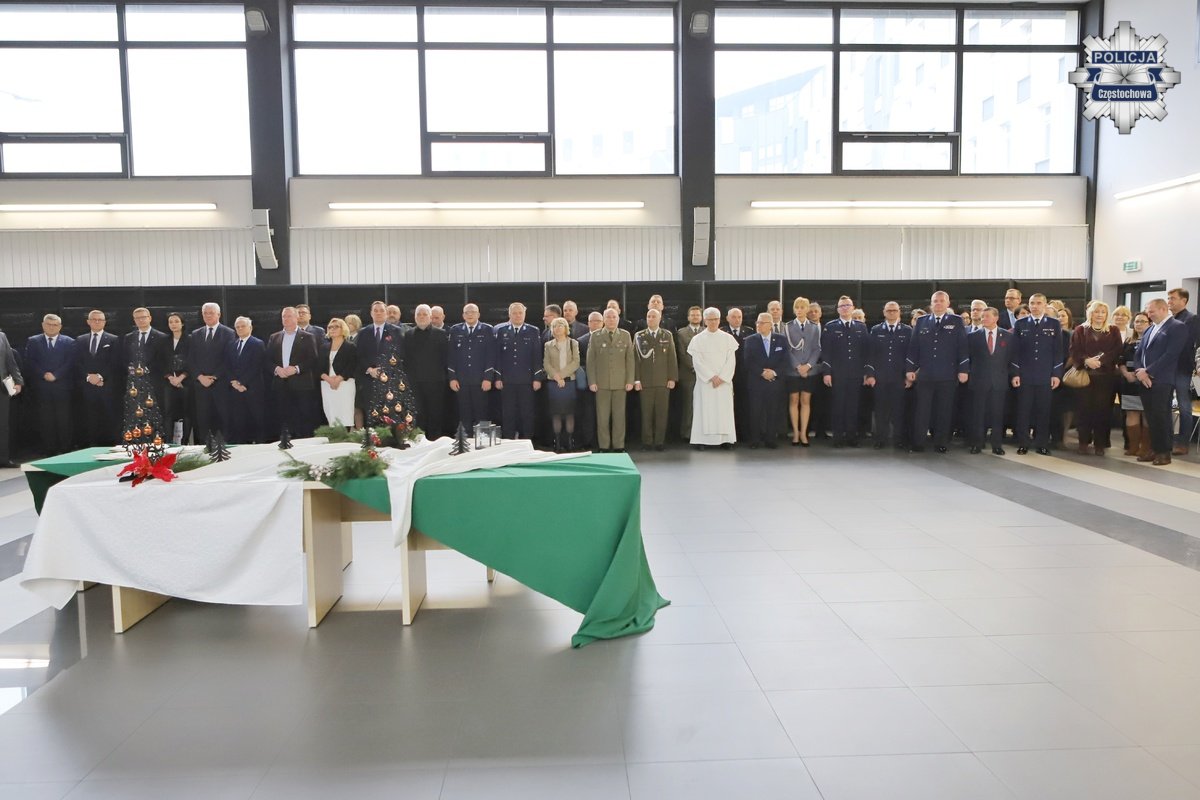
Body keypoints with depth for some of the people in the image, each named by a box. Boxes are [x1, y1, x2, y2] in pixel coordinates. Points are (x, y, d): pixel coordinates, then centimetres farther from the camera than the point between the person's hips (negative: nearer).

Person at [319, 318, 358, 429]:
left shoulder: (350, 346, 5)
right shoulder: (324, 347, 18)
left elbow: (352, 367, -6)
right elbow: (318, 366, 8)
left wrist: (338, 379, -17)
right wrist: (328, 378, -10)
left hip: (345, 384, -4)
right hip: (327, 385, 4)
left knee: (345, 418, -11)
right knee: (331, 418, 0)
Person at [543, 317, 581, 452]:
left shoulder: (573, 343, 7)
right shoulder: (548, 345, 11)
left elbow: (576, 363, -3)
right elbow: (546, 364, 2)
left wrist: (562, 375, -13)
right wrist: (556, 376, -13)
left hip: (569, 382, -1)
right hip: (553, 383, 1)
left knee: (569, 412, -1)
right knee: (556, 413, 0)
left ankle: (570, 442, 2)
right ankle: (557, 442, 3)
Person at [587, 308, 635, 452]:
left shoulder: (625, 336, 7)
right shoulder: (595, 336, 5)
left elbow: (630, 359, 6)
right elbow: (590, 360, 3)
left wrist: (630, 381, 0)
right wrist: (592, 381, -3)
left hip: (620, 383, 1)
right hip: (602, 383, -1)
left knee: (619, 416, 2)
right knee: (602, 416, 0)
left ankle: (619, 446, 10)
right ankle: (604, 446, 7)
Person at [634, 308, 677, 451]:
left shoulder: (667, 335, 9)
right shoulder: (639, 336, 6)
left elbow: (672, 358, 5)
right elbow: (636, 358, 2)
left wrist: (672, 378, -2)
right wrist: (636, 379, -5)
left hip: (663, 381, 1)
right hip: (645, 381, -1)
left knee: (662, 412, 1)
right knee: (646, 413, 1)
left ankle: (660, 441, 8)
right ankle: (647, 441, 7)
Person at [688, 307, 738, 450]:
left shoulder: (727, 338, 6)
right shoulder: (697, 339, 2)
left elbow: (731, 360, 1)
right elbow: (697, 362, -4)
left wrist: (722, 377, -10)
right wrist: (712, 377, -12)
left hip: (724, 381, 1)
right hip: (705, 381, -1)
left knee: (724, 409, 1)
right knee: (705, 409, -3)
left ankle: (726, 439, 5)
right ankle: (702, 440, -2)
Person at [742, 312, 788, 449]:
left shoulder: (781, 339, 6)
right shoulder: (750, 340, 4)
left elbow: (786, 361, 0)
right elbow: (748, 361, -4)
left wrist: (775, 372, -13)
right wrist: (762, 372, -14)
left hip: (775, 382, 1)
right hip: (756, 383, -1)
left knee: (773, 412, 3)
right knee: (755, 412, -1)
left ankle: (770, 440, 11)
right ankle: (755, 440, 8)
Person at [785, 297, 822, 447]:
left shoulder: (815, 328, 7)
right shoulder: (788, 327, 2)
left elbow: (817, 349, 3)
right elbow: (787, 349, -2)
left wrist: (808, 365, -10)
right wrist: (797, 366, -11)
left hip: (810, 370, 1)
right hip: (792, 370, -1)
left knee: (806, 401, 3)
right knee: (793, 400, 1)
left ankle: (803, 433, 6)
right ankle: (795, 433, 6)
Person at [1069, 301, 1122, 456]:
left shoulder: (1113, 331, 10)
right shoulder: (1080, 330, 9)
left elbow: (1116, 352, 0)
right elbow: (1074, 350, 0)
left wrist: (1100, 360, -14)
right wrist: (1086, 360, -16)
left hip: (1106, 376, 0)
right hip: (1084, 374, 0)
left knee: (1102, 409, -2)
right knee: (1084, 408, -2)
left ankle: (1100, 444, 5)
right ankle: (1083, 442, 5)